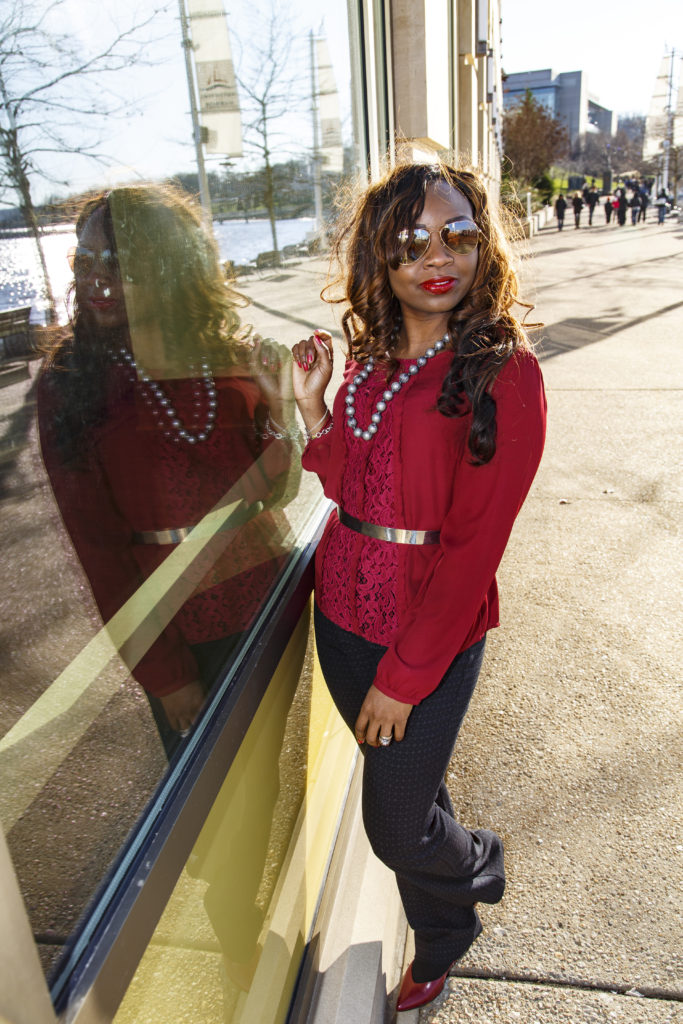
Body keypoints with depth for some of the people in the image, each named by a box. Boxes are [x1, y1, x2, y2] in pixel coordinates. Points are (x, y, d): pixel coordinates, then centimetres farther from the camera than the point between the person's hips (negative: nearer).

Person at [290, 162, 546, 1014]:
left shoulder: (505, 374, -16)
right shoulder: (370, 358, 4)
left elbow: (472, 545, -17)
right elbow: (348, 487, 9)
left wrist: (406, 675, -16)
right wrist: (312, 405, -3)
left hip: (430, 633, -5)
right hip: (342, 614, 6)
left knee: (395, 825, 11)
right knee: (400, 786, 24)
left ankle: (443, 935, 49)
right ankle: (471, 864, 58)